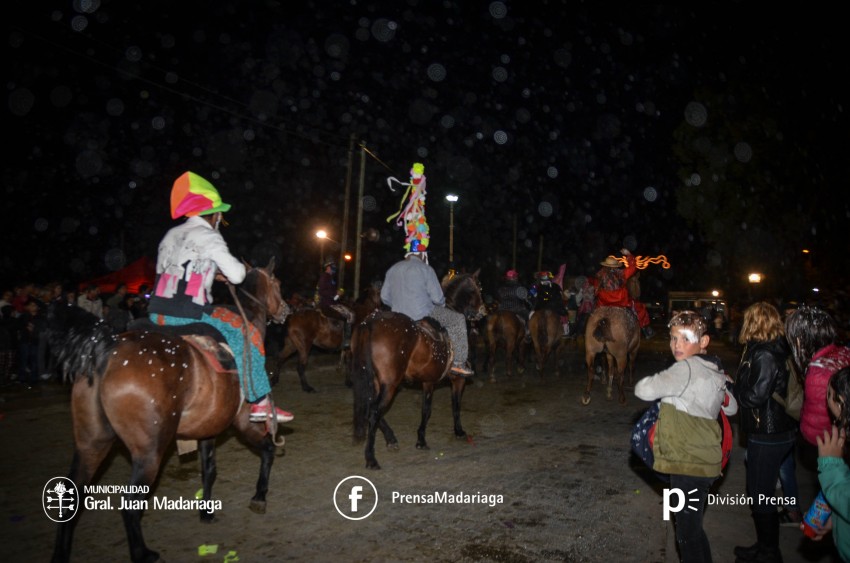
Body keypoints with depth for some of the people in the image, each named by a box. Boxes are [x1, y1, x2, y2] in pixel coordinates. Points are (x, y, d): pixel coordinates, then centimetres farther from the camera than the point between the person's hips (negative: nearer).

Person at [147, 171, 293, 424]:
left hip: (157, 314, 8)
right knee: (246, 336, 4)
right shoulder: (208, 237, -7)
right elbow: (236, 275, -11)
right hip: (188, 316, -8)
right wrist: (241, 267, 13)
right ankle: (260, 403, 7)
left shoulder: (171, 235, 16)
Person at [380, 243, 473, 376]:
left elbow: (384, 297, 12)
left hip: (399, 316, 7)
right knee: (458, 319, 9)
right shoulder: (426, 269, -6)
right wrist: (442, 304, 14)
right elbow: (437, 298, -9)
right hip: (422, 314, -6)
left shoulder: (393, 269, 10)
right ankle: (459, 363, 6)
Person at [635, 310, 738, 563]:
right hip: (705, 463, 9)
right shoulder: (716, 371, 8)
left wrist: (646, 383, -4)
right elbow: (731, 407, 24)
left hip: (688, 466, -9)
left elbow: (644, 390, -24)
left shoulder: (687, 368, -19)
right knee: (693, 529, 22)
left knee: (687, 535, 2)